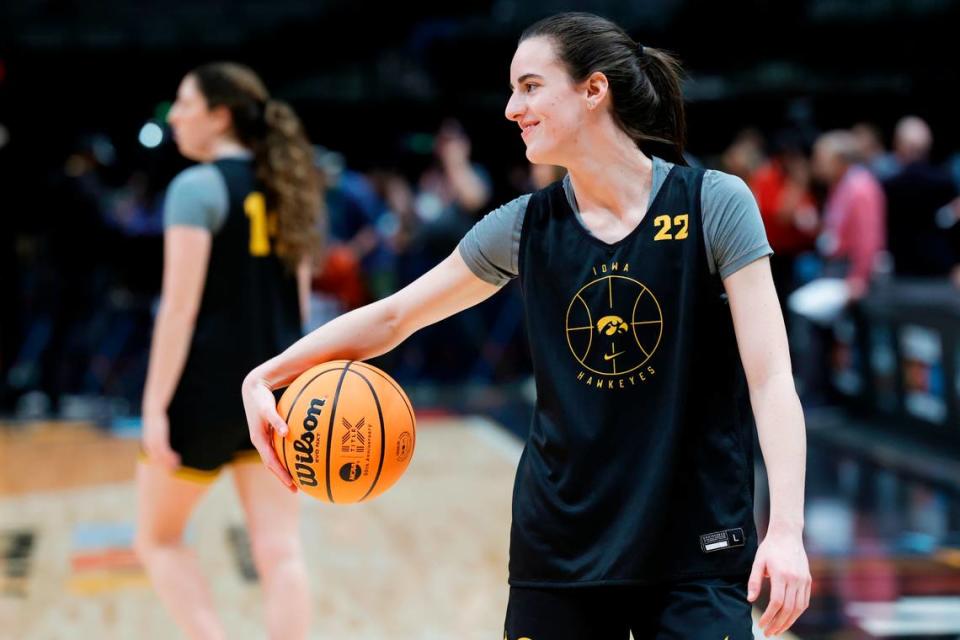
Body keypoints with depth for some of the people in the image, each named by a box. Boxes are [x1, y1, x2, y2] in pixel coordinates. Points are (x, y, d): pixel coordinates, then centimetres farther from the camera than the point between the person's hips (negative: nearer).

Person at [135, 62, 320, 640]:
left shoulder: (197, 187, -10)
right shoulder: (285, 188, 12)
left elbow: (180, 307, -16)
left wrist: (155, 407, -16)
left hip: (208, 387, -6)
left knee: (158, 537, 11)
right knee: (280, 550, 2)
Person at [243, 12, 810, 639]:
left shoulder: (714, 205, -8)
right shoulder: (528, 225, 2)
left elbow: (771, 379, -12)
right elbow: (390, 317, 12)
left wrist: (786, 528, -23)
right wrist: (265, 377, 0)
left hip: (694, 555, -3)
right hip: (560, 550, 3)